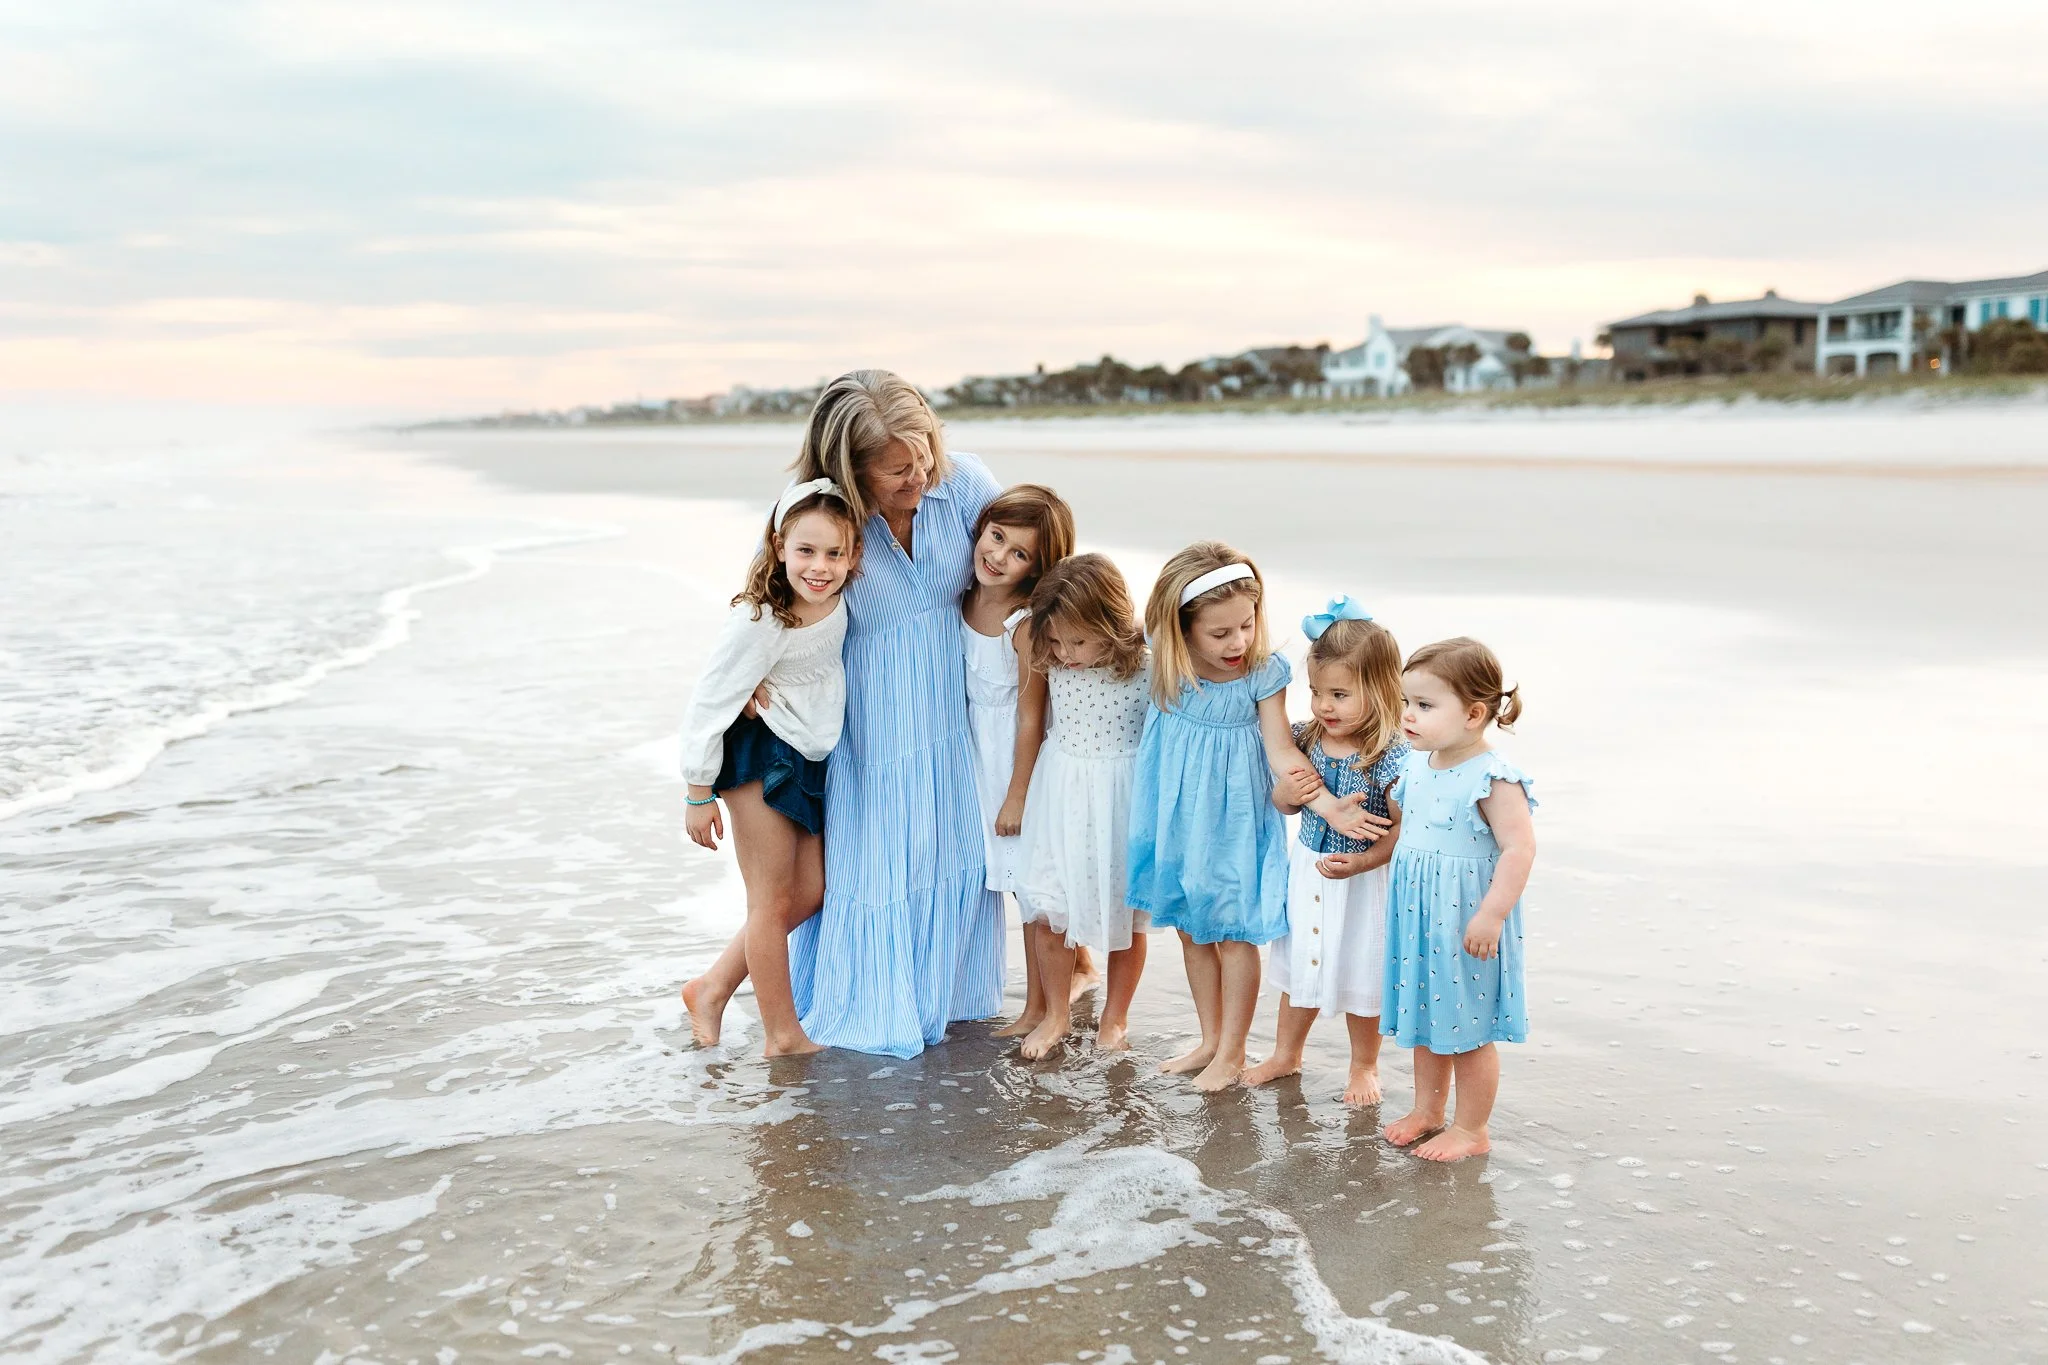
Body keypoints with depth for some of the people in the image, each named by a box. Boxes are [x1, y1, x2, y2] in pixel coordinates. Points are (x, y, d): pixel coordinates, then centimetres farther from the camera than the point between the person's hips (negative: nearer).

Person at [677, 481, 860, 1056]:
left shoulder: (839, 599, -12)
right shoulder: (756, 622, -29)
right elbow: (707, 706, -21)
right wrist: (698, 794, -15)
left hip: (809, 761, 8)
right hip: (760, 761, -8)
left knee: (809, 893, 13)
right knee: (773, 902, 4)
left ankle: (711, 989, 26)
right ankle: (783, 1035, 18)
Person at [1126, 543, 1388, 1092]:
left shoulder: (1264, 674, -18)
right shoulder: (1168, 670, -10)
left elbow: (1282, 750, -19)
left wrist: (1326, 803, -30)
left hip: (1234, 821, -4)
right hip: (1181, 819, 4)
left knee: (1235, 934, 5)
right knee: (1192, 931, 15)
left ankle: (1232, 1052, 21)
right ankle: (1210, 1039, 33)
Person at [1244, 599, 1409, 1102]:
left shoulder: (1391, 756, -22)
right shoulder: (1305, 740, -5)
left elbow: (1402, 829, -18)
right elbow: (1283, 804, 7)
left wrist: (1362, 862, -30)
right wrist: (1289, 790, -16)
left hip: (1360, 882, -5)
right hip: (1305, 871, 5)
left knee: (1358, 973, 12)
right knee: (1299, 964, 21)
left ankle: (1364, 1067, 34)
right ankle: (1286, 1054, 41)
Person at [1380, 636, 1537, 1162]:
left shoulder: (1493, 779, -21)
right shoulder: (1416, 766, 3)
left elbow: (1519, 848, -24)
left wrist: (1492, 914, -27)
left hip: (1467, 922, -8)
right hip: (1418, 918, 8)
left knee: (1469, 1029, 6)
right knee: (1426, 1018, 20)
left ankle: (1471, 1129, 20)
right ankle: (1427, 1110, 36)